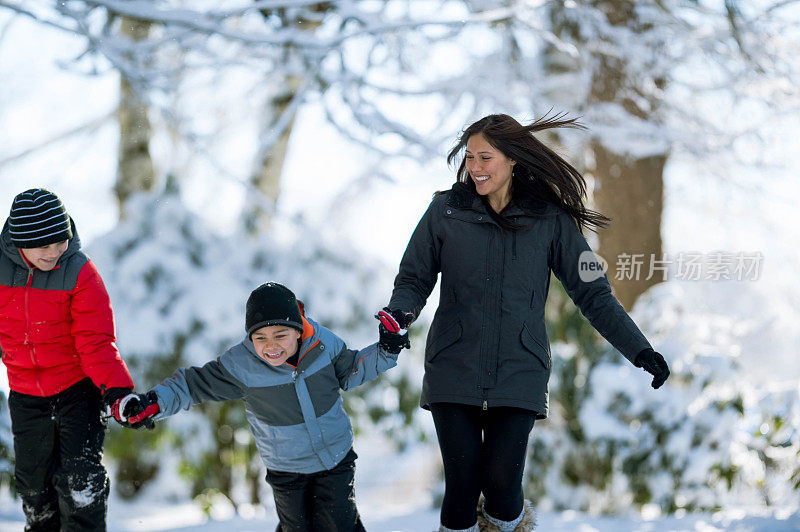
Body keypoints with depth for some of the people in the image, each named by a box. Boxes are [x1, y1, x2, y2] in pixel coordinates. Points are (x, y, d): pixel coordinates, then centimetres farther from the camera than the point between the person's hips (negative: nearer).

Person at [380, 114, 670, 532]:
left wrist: (639, 349, -4)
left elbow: (592, 293, 5)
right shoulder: (447, 211, 2)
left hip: (518, 373, 0)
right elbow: (414, 278, 8)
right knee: (461, 487, -5)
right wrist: (399, 314, -14)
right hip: (453, 369, 0)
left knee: (501, 484, -11)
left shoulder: (550, 220, 1)